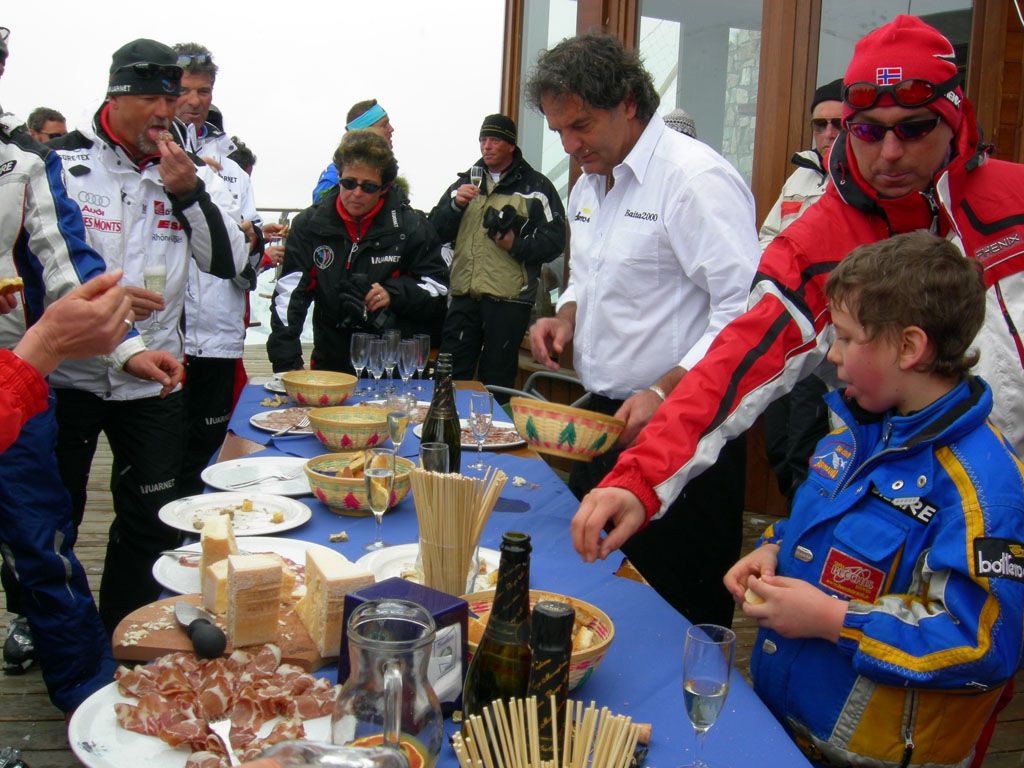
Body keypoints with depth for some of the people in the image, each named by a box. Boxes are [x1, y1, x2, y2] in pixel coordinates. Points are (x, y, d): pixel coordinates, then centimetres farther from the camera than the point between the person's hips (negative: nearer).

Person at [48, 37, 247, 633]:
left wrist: (190, 194, -15)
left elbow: (230, 263, -2)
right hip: (66, 374, -2)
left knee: (152, 519, 9)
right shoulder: (64, 161, -5)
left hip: (153, 377, 3)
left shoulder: (193, 173, 5)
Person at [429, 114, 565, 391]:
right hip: (464, 296, 4)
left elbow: (554, 241, -4)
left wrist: (516, 244, -18)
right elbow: (436, 231, 13)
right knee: (451, 377, 4)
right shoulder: (466, 182, 19)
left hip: (509, 300, -4)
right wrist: (455, 204, -4)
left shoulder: (535, 186, 5)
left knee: (496, 382, 3)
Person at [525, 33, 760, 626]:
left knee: (679, 610, 0)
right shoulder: (590, 184, 12)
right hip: (606, 420, 9)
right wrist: (566, 315, 5)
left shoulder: (696, 177, -16)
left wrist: (665, 391, -26)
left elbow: (747, 310, -21)